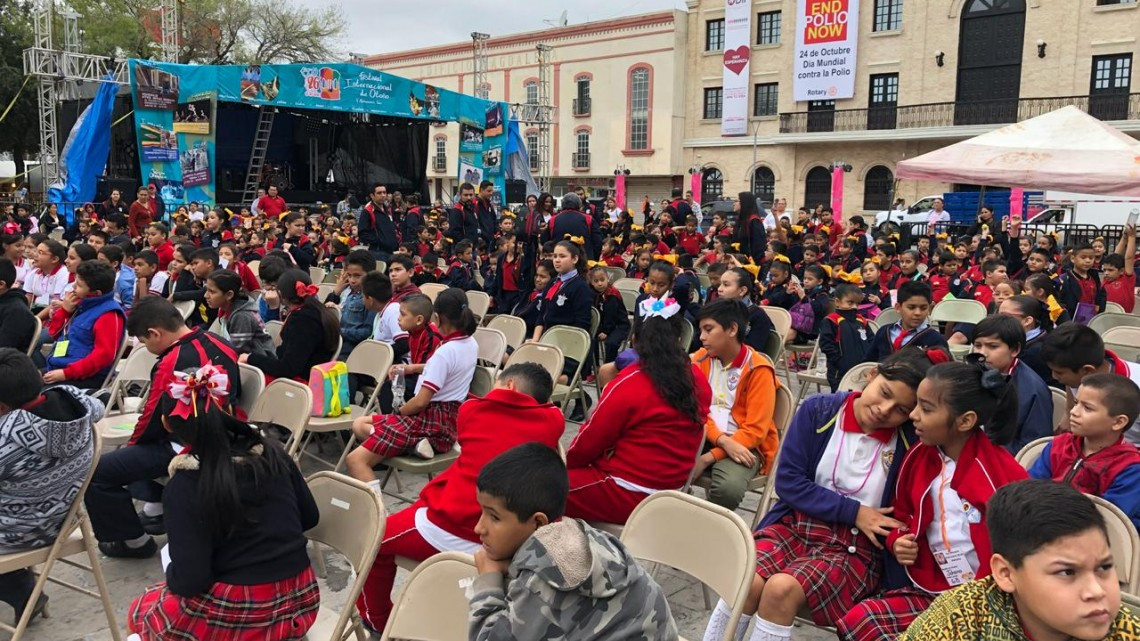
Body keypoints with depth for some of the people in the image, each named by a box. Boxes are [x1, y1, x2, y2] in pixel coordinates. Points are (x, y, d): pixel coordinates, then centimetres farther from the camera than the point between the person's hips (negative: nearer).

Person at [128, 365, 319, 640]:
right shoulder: (272, 453, -2)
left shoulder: (184, 484, -15)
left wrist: (171, 572, 5)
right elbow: (309, 518, 9)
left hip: (238, 615, -4)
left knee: (141, 612, 26)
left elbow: (190, 580, -16)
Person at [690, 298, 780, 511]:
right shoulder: (701, 358, 3)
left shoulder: (758, 370, -11)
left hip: (743, 443, -4)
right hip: (706, 437, 4)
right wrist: (722, 440, -19)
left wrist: (709, 457, -21)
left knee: (728, 488, -35)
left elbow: (755, 430, -14)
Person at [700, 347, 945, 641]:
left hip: (856, 545, -2)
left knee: (781, 589, -29)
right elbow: (788, 481, -4)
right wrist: (853, 512, -11)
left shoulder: (911, 442, -8)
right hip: (795, 523, 2)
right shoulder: (819, 410, -3)